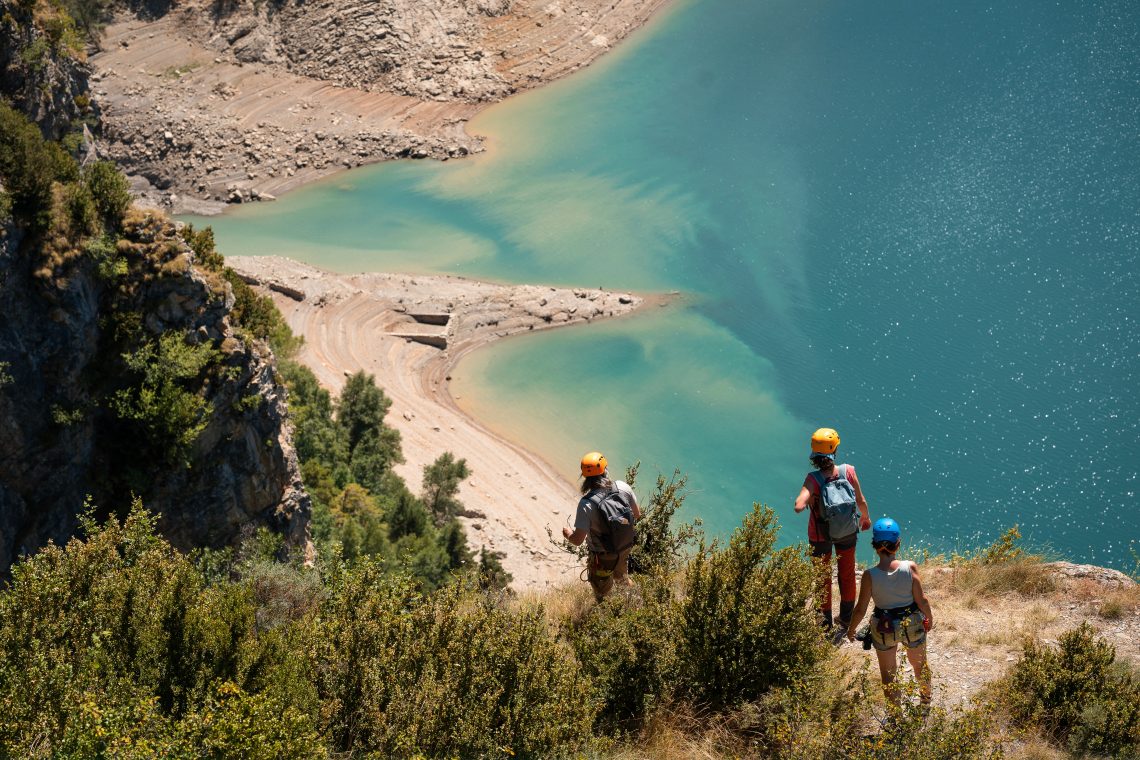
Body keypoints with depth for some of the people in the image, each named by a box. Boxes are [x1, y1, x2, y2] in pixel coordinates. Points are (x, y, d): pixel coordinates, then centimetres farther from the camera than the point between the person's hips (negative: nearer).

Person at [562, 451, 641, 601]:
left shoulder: (586, 504, -32)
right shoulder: (623, 487, -20)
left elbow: (578, 540, -26)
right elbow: (637, 515, -4)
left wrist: (567, 534, -3)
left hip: (603, 557, -5)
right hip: (625, 548, 5)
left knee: (603, 594, 21)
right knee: (622, 579, 35)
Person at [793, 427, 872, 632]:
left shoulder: (813, 479, -32)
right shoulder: (848, 471, -25)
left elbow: (799, 506, -45)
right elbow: (861, 501, -12)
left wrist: (805, 500, -20)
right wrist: (866, 517, 10)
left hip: (820, 535, -2)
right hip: (848, 532, 2)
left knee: (823, 577, 22)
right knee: (847, 574, 25)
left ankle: (825, 620, 38)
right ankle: (846, 620, 43)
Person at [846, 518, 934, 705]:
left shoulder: (869, 575, -23)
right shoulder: (910, 568, -21)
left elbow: (861, 609, -15)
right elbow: (921, 600, -13)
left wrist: (851, 629, 3)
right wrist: (930, 617, 8)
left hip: (884, 628, -1)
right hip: (913, 624, 2)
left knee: (888, 673, 20)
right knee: (920, 664, 29)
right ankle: (926, 699, 51)